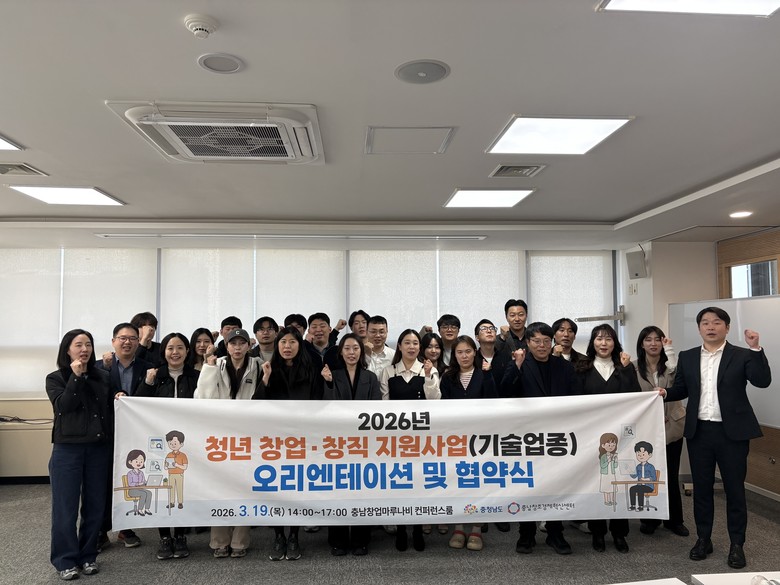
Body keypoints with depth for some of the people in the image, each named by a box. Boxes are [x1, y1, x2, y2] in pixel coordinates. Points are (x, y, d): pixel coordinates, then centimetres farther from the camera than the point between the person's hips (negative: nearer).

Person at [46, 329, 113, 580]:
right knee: (66, 507, 2)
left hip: (99, 448, 3)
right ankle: (65, 560, 14)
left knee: (95, 505, 8)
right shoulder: (55, 378, 1)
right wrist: (76, 377, -17)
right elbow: (63, 406, -15)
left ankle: (88, 555, 22)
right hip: (67, 449, -3)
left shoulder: (102, 377, 9)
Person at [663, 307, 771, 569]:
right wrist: (664, 393, -9)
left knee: (735, 488, 7)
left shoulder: (742, 356, -1)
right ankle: (703, 539, 25)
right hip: (699, 431, 3)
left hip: (732, 431, -3)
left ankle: (737, 544, 21)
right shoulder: (687, 357, 7)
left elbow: (763, 381, -14)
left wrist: (756, 349, -21)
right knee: (701, 488, 11)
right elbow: (680, 389, 12)